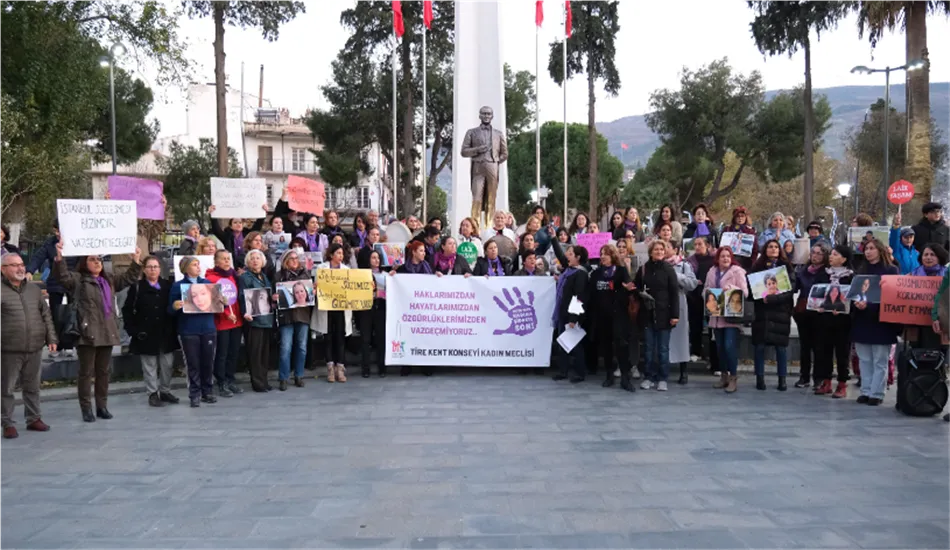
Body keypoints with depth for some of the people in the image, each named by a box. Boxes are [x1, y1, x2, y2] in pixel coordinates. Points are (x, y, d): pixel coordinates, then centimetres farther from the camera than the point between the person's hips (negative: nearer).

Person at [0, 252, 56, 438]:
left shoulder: (34, 288, 12)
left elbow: (46, 315, 16)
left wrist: (51, 338, 10)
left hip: (34, 348, 4)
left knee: (32, 387, 14)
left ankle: (34, 419, 25)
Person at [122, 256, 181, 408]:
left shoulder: (168, 285, 6)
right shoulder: (137, 287, 0)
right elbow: (127, 310, -1)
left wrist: (175, 327, -2)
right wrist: (133, 330, -9)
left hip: (167, 333, 3)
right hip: (146, 335, -3)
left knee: (167, 364, 8)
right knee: (150, 366, 4)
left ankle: (165, 391, 22)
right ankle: (153, 394, 12)